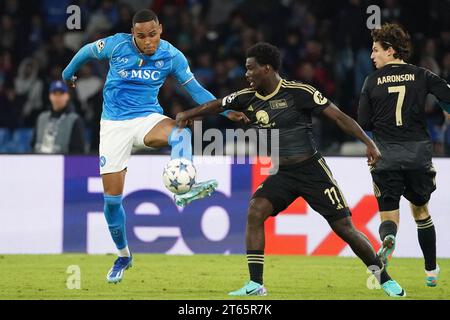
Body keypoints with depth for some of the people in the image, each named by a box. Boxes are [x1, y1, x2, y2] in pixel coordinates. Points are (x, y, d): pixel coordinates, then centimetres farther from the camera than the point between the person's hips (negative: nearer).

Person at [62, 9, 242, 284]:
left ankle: (183, 189, -58)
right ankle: (123, 256, 20)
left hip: (148, 118, 0)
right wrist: (68, 74, 26)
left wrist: (226, 110, -15)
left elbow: (196, 90, -2)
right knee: (112, 198, -1)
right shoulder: (117, 45, -11)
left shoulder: (172, 56, -7)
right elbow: (87, 51, 9)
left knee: (181, 134, -37)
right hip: (114, 124, 0)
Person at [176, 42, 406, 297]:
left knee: (344, 227, -4)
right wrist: (187, 115, 5)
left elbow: (338, 116, -14)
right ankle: (255, 285, -17)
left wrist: (369, 143, -21)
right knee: (255, 211, -19)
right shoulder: (248, 98, 2)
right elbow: (217, 106, 17)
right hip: (282, 174, 5)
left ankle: (385, 279, 17)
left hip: (312, 170, -5)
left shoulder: (298, 92, -14)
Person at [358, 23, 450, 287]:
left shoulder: (372, 82, 1)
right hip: (418, 154, 1)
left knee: (388, 214, 4)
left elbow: (363, 123, 3)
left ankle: (388, 239, -33)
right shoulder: (421, 76, 3)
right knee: (421, 210, 20)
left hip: (386, 156, -1)